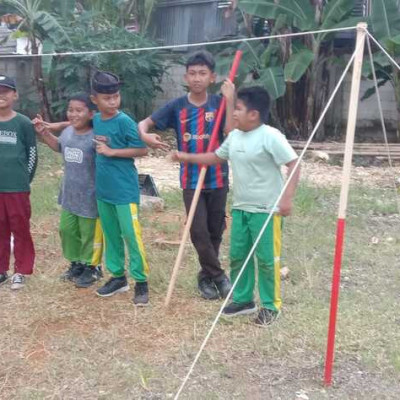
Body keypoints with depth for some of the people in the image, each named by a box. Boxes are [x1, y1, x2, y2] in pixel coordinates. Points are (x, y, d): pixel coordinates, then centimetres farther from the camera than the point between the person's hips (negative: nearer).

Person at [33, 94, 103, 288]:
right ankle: (76, 263, 37)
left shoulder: (95, 138, -21)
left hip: (89, 196, -7)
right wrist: (44, 132, 15)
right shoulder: (66, 132, 1)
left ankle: (91, 267, 26)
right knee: (67, 230, 18)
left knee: (89, 234, 8)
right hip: (69, 194, 7)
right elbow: (59, 147, 23)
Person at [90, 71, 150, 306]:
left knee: (132, 236, -3)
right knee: (111, 235, 15)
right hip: (103, 190, 7)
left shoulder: (125, 122, -13)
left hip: (125, 190, -7)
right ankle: (118, 277, 28)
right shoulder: (95, 120, 5)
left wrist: (112, 152, -17)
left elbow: (142, 150, -14)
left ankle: (141, 282, 8)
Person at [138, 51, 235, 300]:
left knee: (215, 231, 11)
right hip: (191, 180, 0)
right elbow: (145, 123, 1)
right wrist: (145, 135, -22)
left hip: (218, 178, 0)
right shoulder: (177, 106, -2)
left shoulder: (219, 103, -4)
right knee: (199, 231, -4)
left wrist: (230, 99, -23)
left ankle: (207, 276, 30)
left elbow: (231, 133, -19)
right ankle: (218, 276, 15)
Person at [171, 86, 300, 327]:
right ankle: (243, 299, 30)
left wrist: (287, 198, -23)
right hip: (240, 208, 8)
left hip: (266, 209, -8)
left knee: (267, 259, 2)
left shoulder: (270, 136, -17)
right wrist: (187, 157, 15)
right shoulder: (235, 136, 7)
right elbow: (217, 157, 22)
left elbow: (293, 165, -17)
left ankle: (271, 306, 17)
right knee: (237, 256, 14)